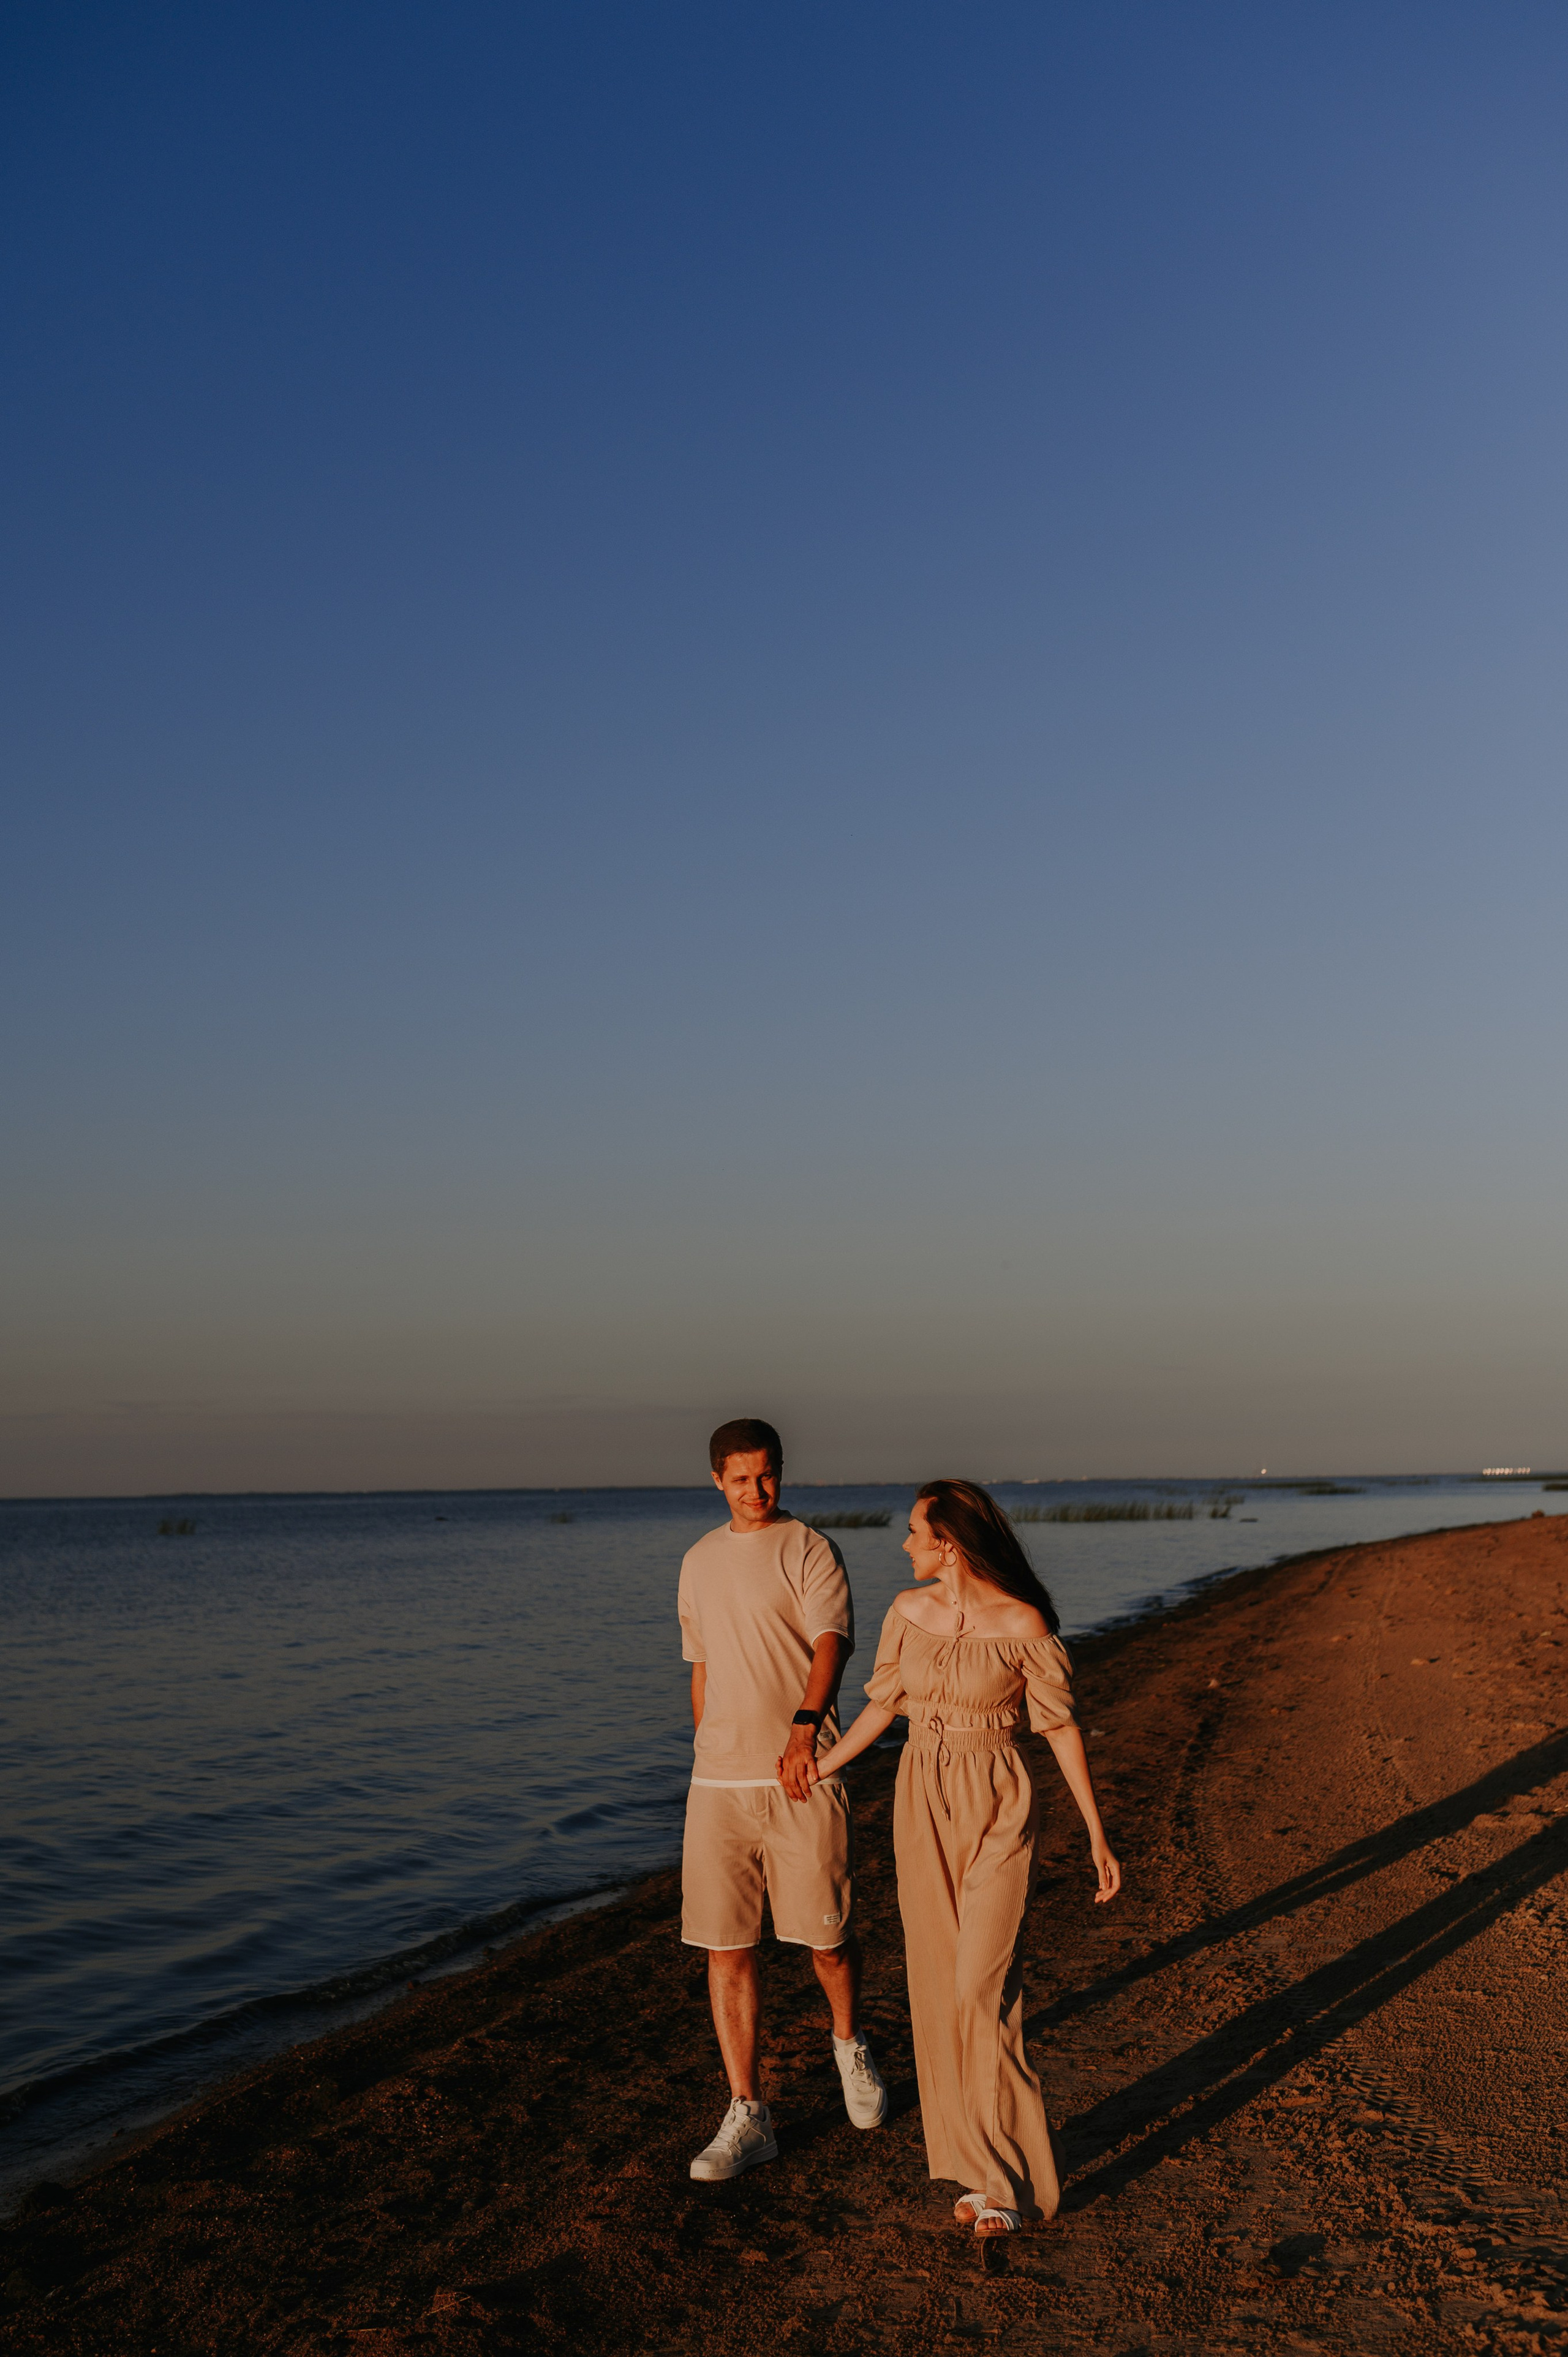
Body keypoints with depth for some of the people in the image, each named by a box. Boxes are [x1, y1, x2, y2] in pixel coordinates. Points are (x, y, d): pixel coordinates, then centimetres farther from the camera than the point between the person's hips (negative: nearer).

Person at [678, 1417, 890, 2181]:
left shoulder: (810, 1552, -4)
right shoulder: (699, 1562, 14)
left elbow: (831, 1642, -20)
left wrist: (804, 1728, -37)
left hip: (801, 1775, -4)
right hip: (718, 1782, 4)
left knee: (829, 1936, 4)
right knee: (725, 1947, 2)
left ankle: (850, 2046, 35)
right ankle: (747, 2117, 11)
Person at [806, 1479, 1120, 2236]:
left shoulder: (1023, 1625, -15)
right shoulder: (907, 1612, 0)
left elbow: (1061, 1726, -6)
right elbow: (883, 1704, 13)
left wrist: (1097, 1834, -5)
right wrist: (816, 1770, 15)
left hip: (997, 1812, -5)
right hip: (922, 1806, 5)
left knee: (982, 1989, -10)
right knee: (939, 1987, 8)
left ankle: (1009, 2177, 6)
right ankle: (981, 2167, 22)